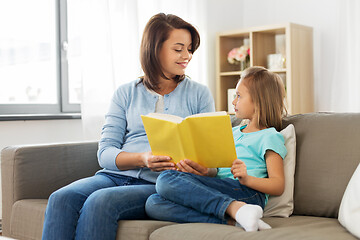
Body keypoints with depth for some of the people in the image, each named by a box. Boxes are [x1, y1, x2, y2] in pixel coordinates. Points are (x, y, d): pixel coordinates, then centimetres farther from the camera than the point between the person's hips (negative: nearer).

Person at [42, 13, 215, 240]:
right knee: (61, 198, -27)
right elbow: (105, 153, 5)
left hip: (156, 185, -2)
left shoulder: (199, 94, 11)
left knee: (100, 201, -32)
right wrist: (142, 159, -16)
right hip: (116, 176, 3)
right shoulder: (126, 93, 14)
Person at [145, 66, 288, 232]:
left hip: (248, 193, -8)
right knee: (153, 204, -19)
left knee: (167, 180, -26)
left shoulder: (270, 137, 8)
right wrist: (205, 171, 1)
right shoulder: (233, 132, 32)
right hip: (218, 193, 8)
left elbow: (278, 186, -2)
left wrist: (247, 179, -20)